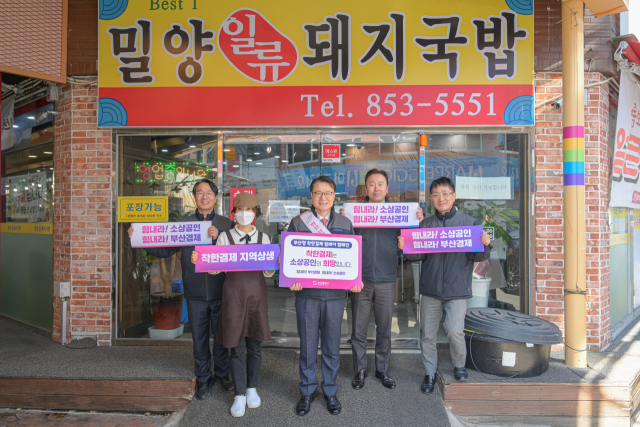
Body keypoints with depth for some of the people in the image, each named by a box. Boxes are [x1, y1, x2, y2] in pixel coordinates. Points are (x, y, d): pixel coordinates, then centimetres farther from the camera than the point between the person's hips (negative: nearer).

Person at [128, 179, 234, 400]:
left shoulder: (226, 224, 2)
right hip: (195, 293, 1)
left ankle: (222, 374, 34)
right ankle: (203, 379, 30)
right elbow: (165, 250, -2)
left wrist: (218, 237, -24)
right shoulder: (183, 224, 5)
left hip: (220, 292, -1)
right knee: (199, 339, 12)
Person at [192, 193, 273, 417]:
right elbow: (215, 268, -1)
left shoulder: (263, 238, 4)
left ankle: (252, 388, 28)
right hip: (233, 295, -1)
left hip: (257, 295, 1)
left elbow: (268, 273, 3)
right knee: (237, 348, 2)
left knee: (255, 346, 9)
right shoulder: (225, 237, 1)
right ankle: (239, 395, 16)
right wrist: (199, 260, -19)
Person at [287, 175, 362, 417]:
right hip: (306, 294, -1)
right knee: (307, 346, 9)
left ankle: (330, 392, 30)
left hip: (335, 295, 1)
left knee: (332, 347, 12)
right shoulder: (298, 223, 3)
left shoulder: (345, 224, 7)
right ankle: (307, 392, 28)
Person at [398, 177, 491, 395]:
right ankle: (430, 373, 27)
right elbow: (418, 255, 6)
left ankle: (459, 366, 21)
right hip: (430, 287, 3)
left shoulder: (469, 223, 1)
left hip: (457, 288, -2)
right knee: (427, 333, 8)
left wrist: (485, 245, -20)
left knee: (455, 331, -10)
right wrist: (405, 247, -13)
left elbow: (477, 256, 1)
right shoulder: (425, 224, 7)